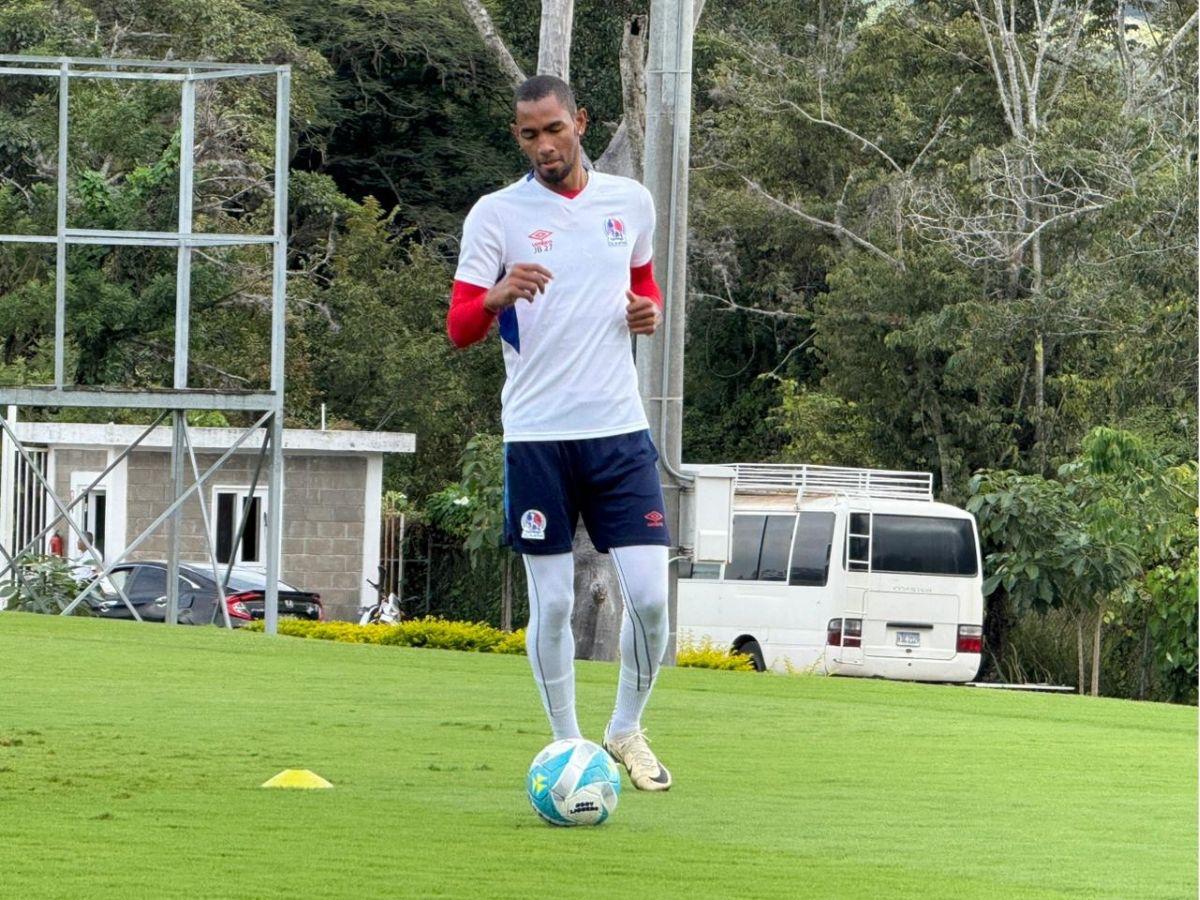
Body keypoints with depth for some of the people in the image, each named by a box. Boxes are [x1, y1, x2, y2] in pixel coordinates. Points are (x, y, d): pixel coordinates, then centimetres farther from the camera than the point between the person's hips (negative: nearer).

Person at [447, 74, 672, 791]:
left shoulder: (630, 201, 9)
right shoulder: (496, 214, 0)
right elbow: (459, 328, -4)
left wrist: (650, 310, 4)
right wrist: (497, 296, -26)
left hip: (620, 429, 2)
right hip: (537, 435, -2)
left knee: (649, 594, -6)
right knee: (552, 602, 0)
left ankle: (627, 730, 15)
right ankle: (567, 744, 13)